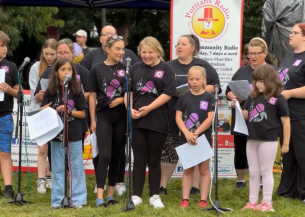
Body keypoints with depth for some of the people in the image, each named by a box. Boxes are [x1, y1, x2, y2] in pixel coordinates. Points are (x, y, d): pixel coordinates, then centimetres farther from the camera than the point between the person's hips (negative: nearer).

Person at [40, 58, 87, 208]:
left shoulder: (76, 91, 0)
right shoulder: (50, 92, 2)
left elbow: (82, 114, 1)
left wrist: (69, 111, -14)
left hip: (74, 136, -1)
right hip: (56, 135, 1)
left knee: (76, 167, 2)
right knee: (57, 168, 7)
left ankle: (78, 199, 8)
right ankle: (57, 200, 12)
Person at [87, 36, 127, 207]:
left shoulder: (126, 69, 5)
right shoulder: (97, 69, 0)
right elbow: (92, 96, 3)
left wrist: (122, 99, -11)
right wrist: (92, 120, -1)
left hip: (121, 116, 2)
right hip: (103, 116, -2)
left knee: (117, 156, 7)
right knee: (105, 156, -11)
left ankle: (111, 194, 16)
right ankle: (100, 197, -13)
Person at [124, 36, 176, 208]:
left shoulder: (166, 69, -1)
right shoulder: (135, 69, 11)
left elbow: (168, 93, -9)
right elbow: (128, 91, 11)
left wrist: (149, 108, -16)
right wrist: (130, 109, -7)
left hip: (157, 121, -3)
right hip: (137, 120, 3)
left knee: (154, 160, 5)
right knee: (139, 159, 6)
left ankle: (155, 196, 13)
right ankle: (137, 195, 10)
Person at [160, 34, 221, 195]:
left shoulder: (203, 66, 5)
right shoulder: (168, 67, 12)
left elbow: (215, 86, 1)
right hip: (172, 117, 2)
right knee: (168, 151, 1)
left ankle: (195, 186, 10)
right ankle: (162, 185, 7)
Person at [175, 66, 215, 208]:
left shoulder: (209, 98, -3)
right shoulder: (183, 97, 3)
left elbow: (210, 119, -9)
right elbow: (178, 117, -2)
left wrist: (196, 133, -16)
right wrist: (187, 133, -18)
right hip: (186, 139, 2)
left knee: (204, 170, 4)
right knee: (187, 170, 8)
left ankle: (203, 200, 5)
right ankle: (185, 200, 9)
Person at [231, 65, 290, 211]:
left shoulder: (278, 99, -9)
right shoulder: (253, 97, 8)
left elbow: (286, 122, -8)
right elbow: (245, 116, 12)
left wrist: (285, 143, -8)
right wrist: (237, 107, -8)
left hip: (268, 141, -6)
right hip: (252, 140, 6)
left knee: (266, 171, 0)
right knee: (253, 172, 12)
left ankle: (267, 203, 7)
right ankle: (252, 202, 18)